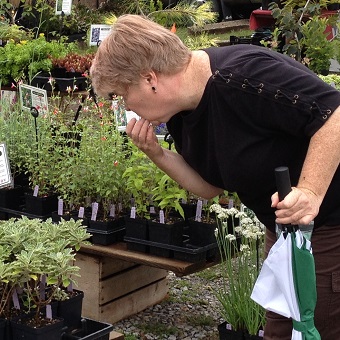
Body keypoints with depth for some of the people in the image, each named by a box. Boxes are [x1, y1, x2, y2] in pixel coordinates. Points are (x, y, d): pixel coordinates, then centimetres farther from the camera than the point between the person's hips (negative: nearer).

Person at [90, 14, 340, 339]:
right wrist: (156, 153, -4)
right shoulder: (180, 114, 2)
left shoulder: (243, 75, -27)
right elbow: (211, 185, 10)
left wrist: (311, 191, -34)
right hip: (285, 229, 9)